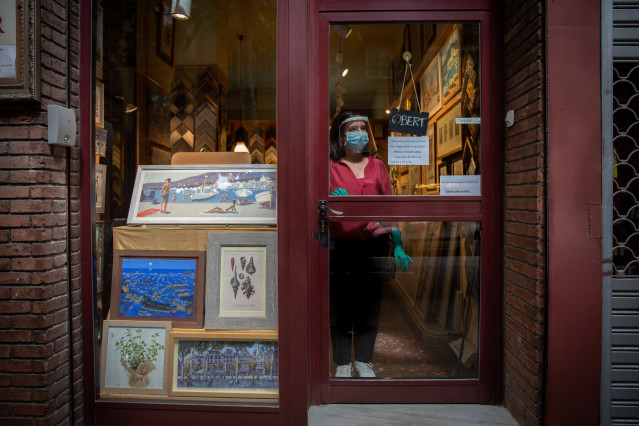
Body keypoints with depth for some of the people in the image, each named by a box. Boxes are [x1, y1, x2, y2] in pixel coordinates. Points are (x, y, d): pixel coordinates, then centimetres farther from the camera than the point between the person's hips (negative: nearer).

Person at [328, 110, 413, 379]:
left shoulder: (377, 166, 13)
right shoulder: (330, 167, 4)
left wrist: (398, 245, 5)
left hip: (373, 246, 2)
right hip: (340, 246, -2)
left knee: (368, 307, 8)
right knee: (340, 308, 3)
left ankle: (363, 362, 25)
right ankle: (343, 364, 19)